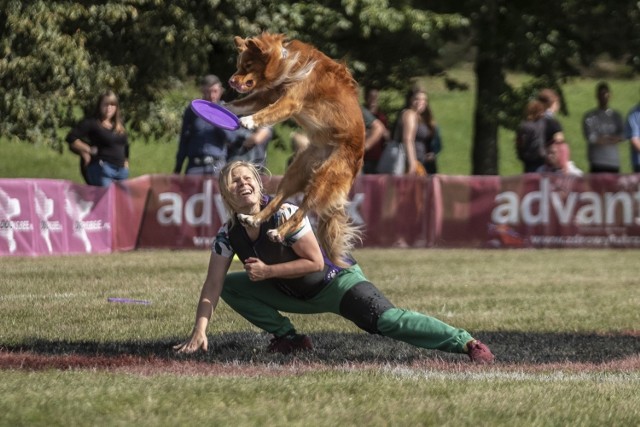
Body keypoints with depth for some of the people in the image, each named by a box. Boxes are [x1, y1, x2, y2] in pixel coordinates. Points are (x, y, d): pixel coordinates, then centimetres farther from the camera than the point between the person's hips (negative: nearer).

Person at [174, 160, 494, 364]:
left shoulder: (284, 215, -25)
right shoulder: (228, 235, -8)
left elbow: (315, 263, -24)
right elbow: (212, 286, -8)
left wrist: (267, 271, -26)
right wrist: (199, 333, -17)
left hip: (336, 281, -7)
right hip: (297, 296, 7)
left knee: (387, 321, -28)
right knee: (231, 286, 0)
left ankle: (466, 343, -34)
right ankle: (288, 338, 4)